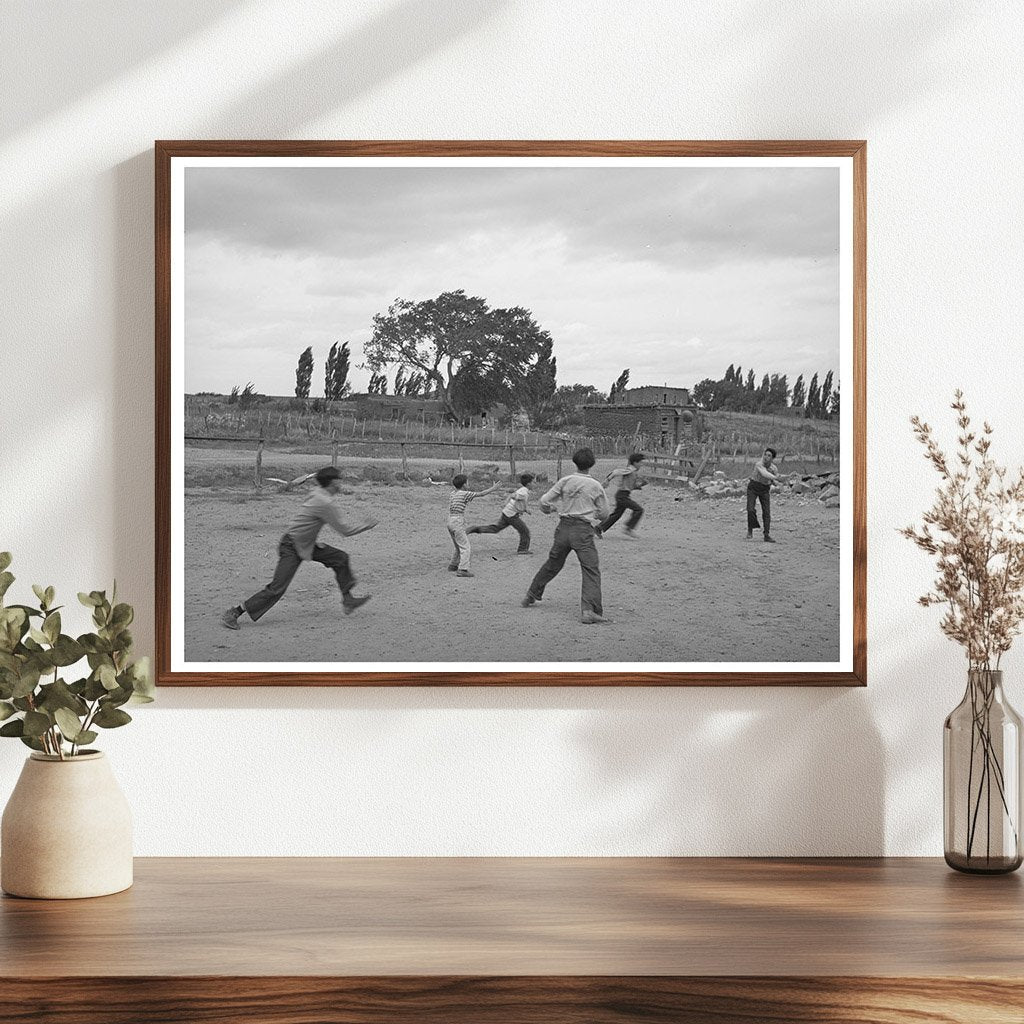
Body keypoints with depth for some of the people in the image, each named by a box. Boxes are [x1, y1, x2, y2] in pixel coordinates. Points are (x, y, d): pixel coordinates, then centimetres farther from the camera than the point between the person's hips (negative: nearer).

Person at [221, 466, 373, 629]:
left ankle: (348, 600, 21)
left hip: (307, 545, 10)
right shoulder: (324, 503, -25)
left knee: (340, 558, 11)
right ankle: (234, 613, -8)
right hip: (292, 548, -10)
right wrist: (366, 525, -4)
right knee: (277, 588, -13)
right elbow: (345, 530, -18)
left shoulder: (318, 494, 1)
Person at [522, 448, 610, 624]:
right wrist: (597, 523, 28)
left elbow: (544, 501, 3)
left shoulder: (565, 481, 2)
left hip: (564, 527, 4)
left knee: (552, 564, 22)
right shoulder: (595, 486, -3)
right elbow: (604, 513, 6)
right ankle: (589, 611, -19)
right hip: (583, 530, -4)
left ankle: (531, 595, 34)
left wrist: (547, 509, 27)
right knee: (591, 570, -5)